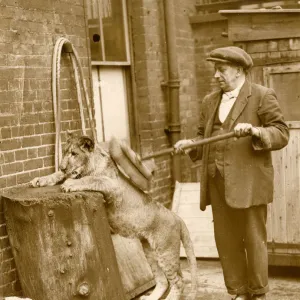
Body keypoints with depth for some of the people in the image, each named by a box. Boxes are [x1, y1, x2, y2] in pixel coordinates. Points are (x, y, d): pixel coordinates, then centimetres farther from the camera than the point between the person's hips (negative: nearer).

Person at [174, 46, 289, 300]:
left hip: (249, 182, -5)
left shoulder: (262, 96, -3)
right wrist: (190, 144, -1)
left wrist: (255, 131, -24)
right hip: (219, 183, 6)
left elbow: (281, 134, -7)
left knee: (254, 239, 4)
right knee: (226, 241, 8)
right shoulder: (210, 101, 15)